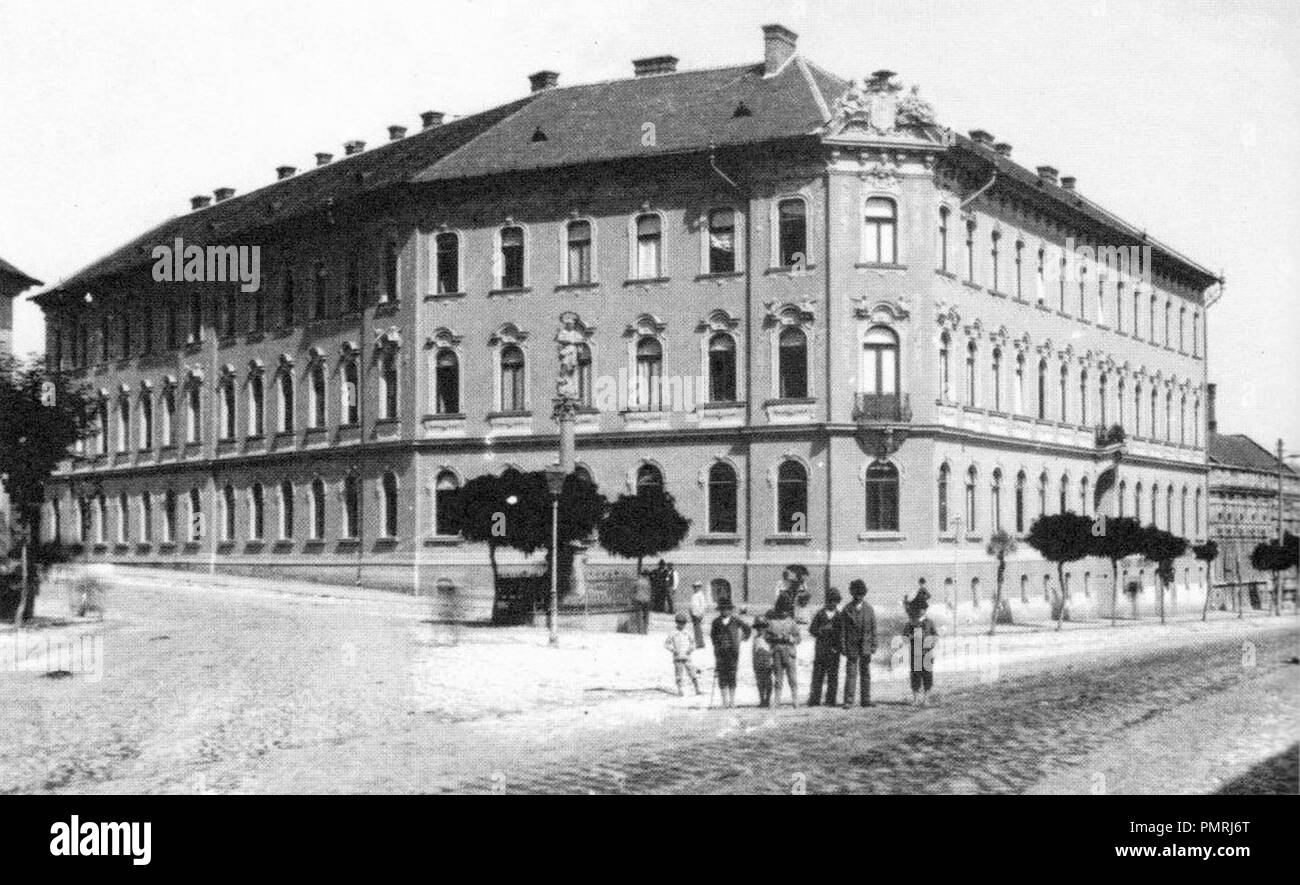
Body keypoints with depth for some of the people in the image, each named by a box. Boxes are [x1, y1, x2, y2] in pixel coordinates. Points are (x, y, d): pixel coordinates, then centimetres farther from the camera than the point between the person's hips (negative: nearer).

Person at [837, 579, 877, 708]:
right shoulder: (847, 609, -2)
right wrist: (843, 646, -5)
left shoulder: (869, 609, 4)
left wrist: (873, 645, 2)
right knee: (851, 673, -3)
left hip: (865, 646, 2)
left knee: (865, 673, 7)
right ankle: (848, 701, -2)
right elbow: (843, 629, 0)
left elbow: (873, 628, 7)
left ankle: (866, 700, 13)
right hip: (852, 646, -2)